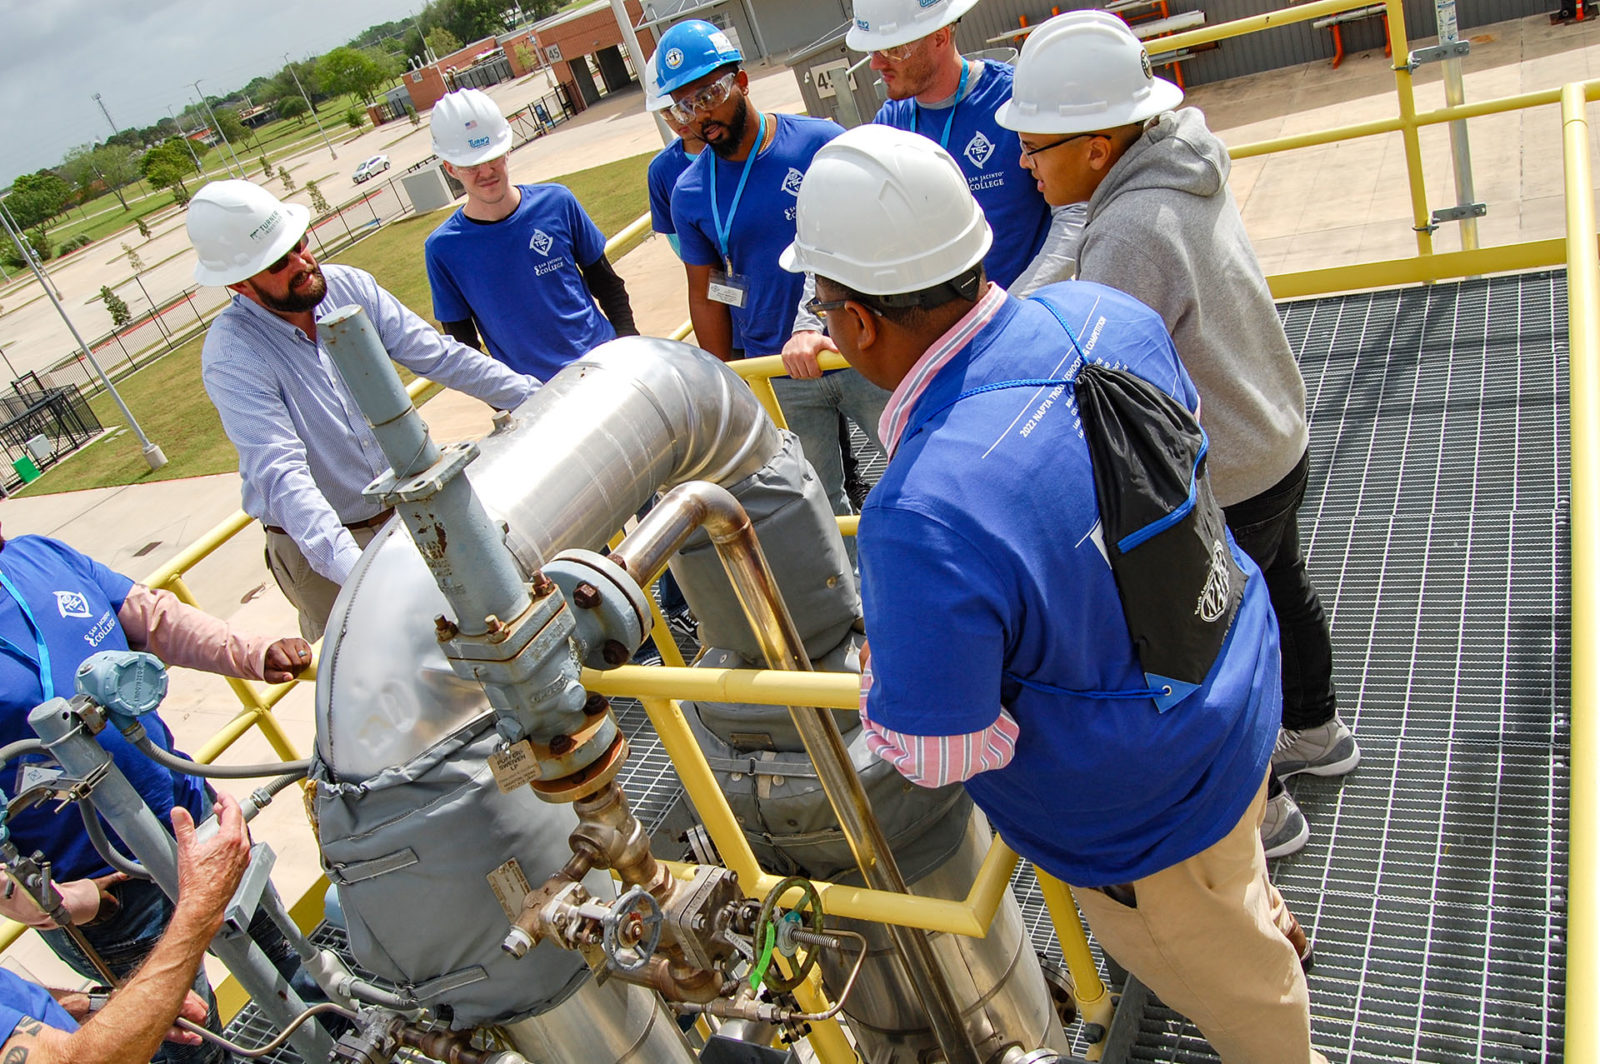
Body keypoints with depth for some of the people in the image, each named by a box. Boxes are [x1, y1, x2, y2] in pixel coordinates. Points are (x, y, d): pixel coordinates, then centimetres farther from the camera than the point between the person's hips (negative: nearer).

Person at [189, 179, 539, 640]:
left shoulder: (349, 287, -7)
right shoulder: (231, 355, -22)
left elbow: (436, 355, -4)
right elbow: (281, 475, -31)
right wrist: (354, 569, -44)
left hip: (404, 510, 4)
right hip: (318, 546, -4)